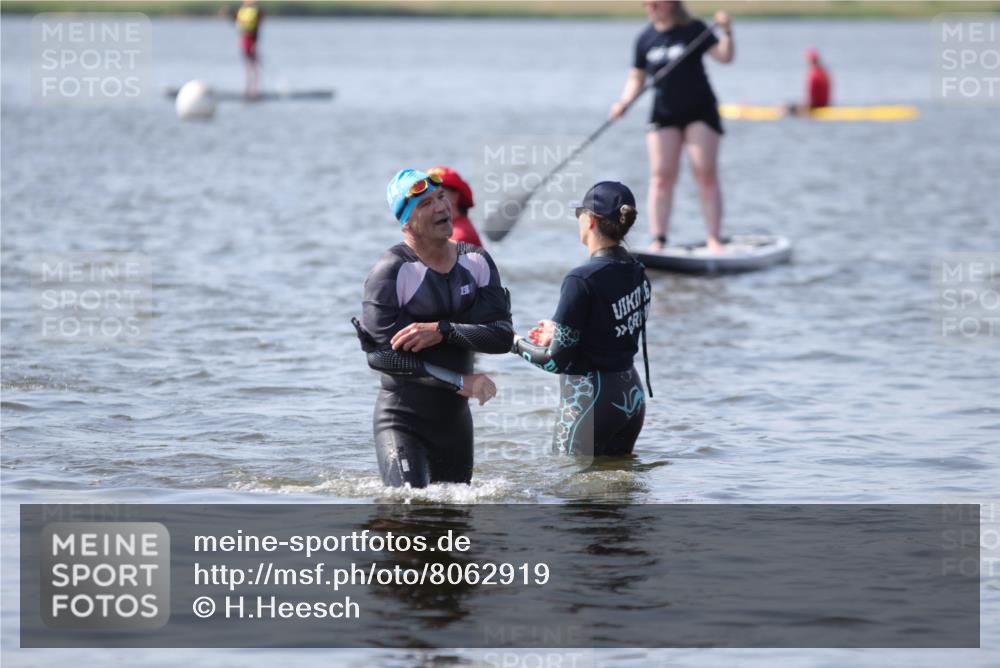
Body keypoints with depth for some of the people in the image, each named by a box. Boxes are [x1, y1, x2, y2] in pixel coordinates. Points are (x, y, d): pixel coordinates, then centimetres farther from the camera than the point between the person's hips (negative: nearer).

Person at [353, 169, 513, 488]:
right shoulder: (391, 271, -13)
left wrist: (443, 331, -23)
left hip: (455, 417, 5)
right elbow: (381, 356, -20)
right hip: (403, 421, -5)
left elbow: (503, 336, -6)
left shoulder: (477, 262, 3)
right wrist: (460, 382, -20)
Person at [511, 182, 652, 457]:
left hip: (590, 401, -8)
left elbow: (558, 361, -16)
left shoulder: (582, 280, -19)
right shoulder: (638, 274, 4)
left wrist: (518, 344, 1)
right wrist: (559, 332, 20)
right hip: (631, 395, 8)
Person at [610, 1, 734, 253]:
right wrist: (625, 101, -7)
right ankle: (658, 240, -1)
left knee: (706, 174, -6)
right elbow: (637, 77, 10)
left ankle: (714, 239, -5)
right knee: (661, 176, -3)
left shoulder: (693, 30, -7)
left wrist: (726, 33, -32)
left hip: (699, 110, -3)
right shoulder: (645, 39, 3)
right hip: (664, 115, 3)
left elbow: (724, 56, -14)